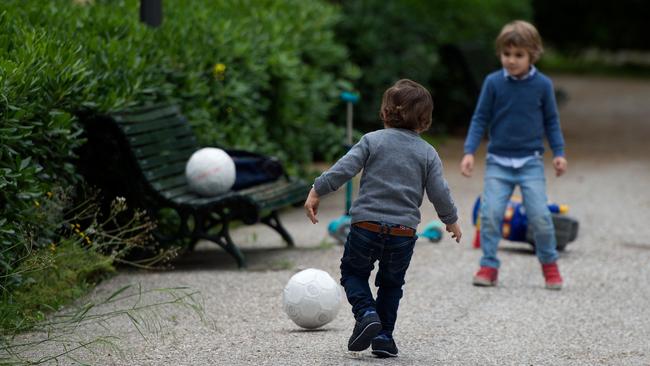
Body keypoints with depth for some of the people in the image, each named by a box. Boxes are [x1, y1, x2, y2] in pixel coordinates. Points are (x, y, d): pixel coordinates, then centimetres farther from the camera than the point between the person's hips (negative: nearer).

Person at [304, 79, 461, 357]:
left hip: (366, 224, -2)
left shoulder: (372, 141, 0)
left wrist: (317, 191, 0)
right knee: (391, 283, 20)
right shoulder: (428, 153, 4)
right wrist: (451, 221, 18)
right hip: (404, 231, 2)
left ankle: (366, 313, -7)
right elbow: (439, 193, 2)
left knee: (352, 272, 18)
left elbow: (343, 169, -8)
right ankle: (383, 336, 15)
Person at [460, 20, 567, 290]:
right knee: (490, 213, -10)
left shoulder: (542, 85, -1)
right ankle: (489, 266, 2)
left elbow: (551, 121, 9)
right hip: (498, 161, 0)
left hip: (531, 161, 0)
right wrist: (469, 151, -4)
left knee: (539, 215, -7)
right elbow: (480, 119, 3)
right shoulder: (493, 83, -2)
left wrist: (559, 153, 3)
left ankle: (549, 264, 13)